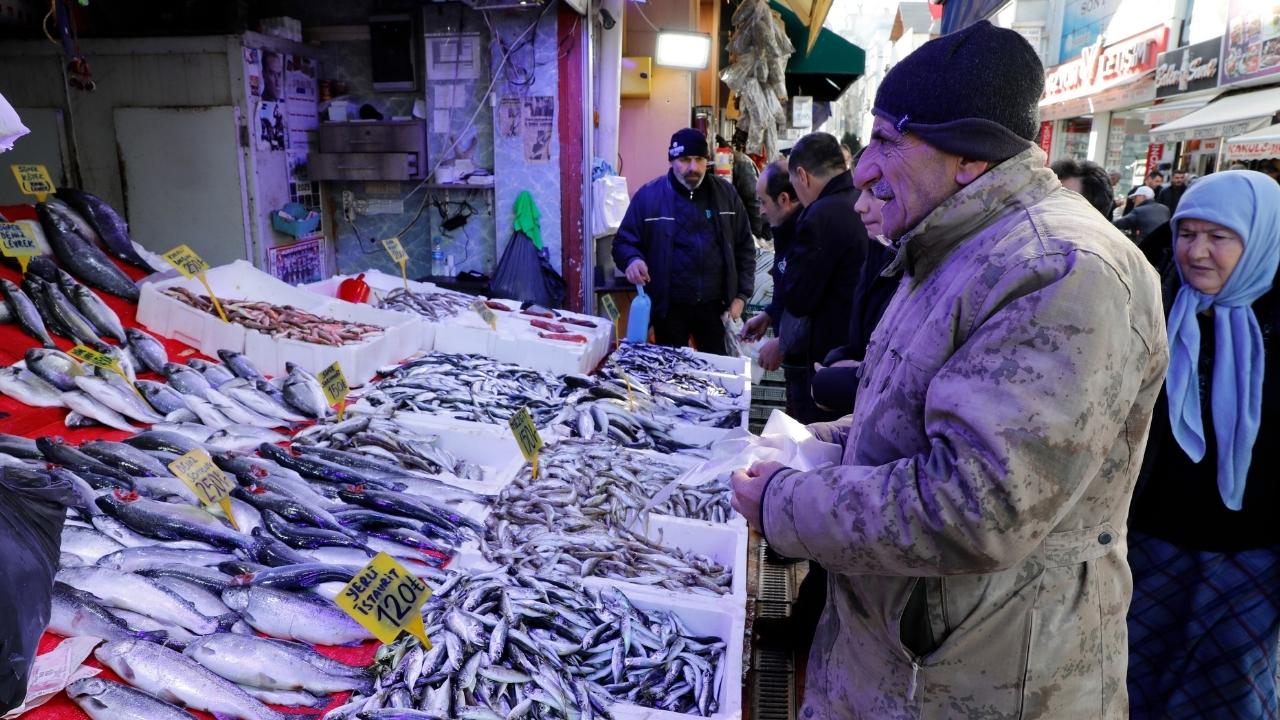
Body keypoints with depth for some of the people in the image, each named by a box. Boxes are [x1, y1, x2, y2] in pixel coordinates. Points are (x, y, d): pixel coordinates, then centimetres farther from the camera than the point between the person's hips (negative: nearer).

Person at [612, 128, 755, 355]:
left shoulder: (726, 194, 4)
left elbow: (744, 246, 10)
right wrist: (632, 259, -22)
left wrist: (741, 295, 3)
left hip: (715, 304, 2)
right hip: (669, 306, -2)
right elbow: (624, 242, 1)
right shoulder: (648, 195, -4)